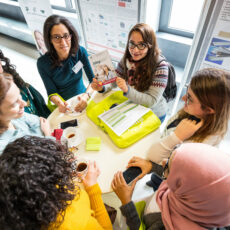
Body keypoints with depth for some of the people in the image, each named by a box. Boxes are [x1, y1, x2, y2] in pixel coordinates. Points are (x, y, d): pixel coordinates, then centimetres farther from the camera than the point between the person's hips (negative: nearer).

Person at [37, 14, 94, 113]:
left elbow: (93, 79, -8)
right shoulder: (43, 63, -12)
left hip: (82, 99, 2)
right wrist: (59, 103, -29)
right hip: (63, 105, -1)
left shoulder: (80, 51, -8)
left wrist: (86, 95, -28)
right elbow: (52, 92, -6)